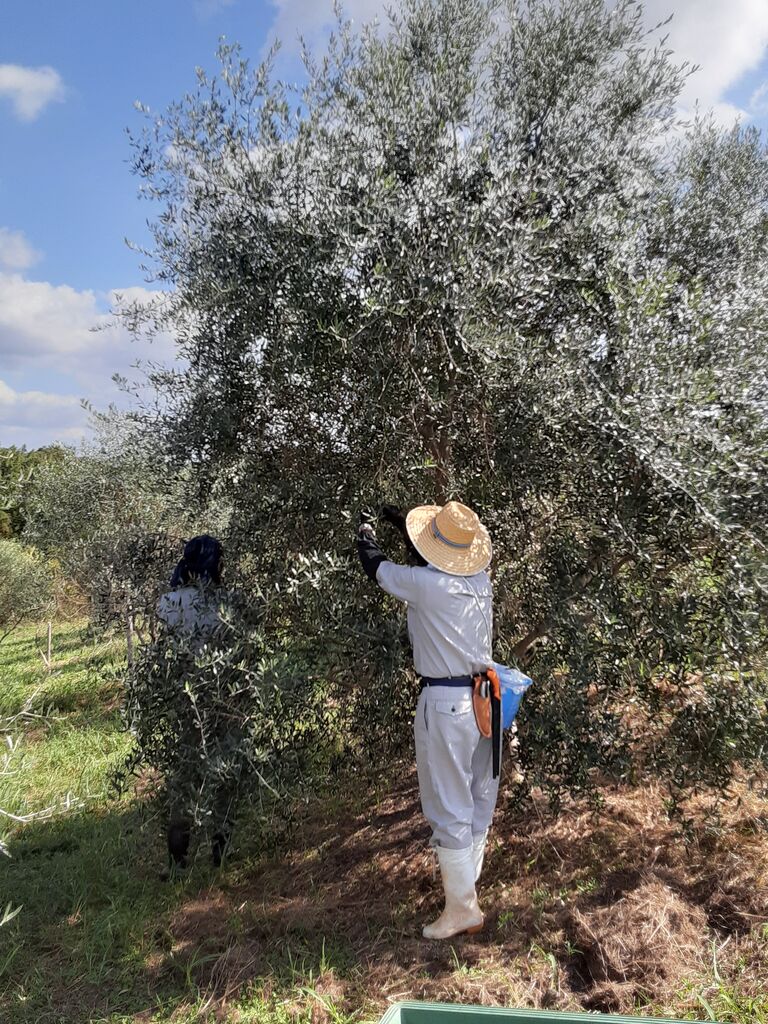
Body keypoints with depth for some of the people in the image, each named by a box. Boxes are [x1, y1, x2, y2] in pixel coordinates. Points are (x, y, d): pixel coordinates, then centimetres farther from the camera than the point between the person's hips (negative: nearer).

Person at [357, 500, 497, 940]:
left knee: (449, 809, 4)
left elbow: (377, 567, 0)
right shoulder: (481, 578, 1)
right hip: (483, 698, 8)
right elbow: (438, 560, 21)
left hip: (445, 704, -8)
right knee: (479, 800, 17)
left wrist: (366, 535, 22)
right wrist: (401, 519, 30)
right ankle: (466, 879, 34)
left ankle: (463, 908, 13)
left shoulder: (426, 584, -18)